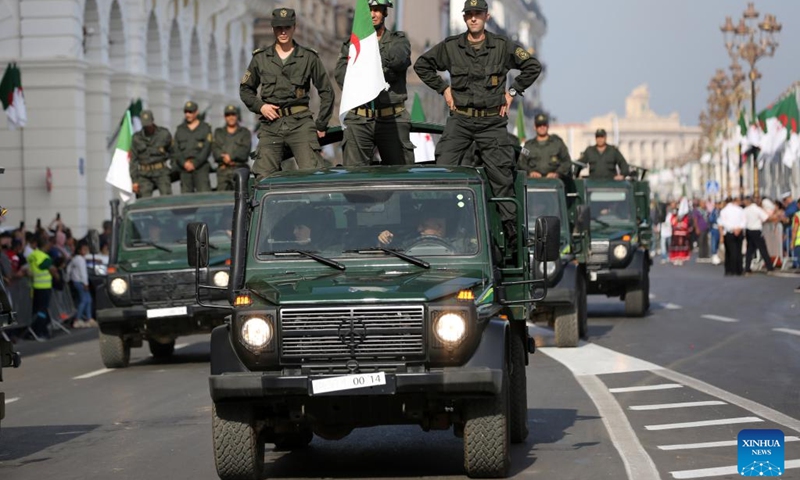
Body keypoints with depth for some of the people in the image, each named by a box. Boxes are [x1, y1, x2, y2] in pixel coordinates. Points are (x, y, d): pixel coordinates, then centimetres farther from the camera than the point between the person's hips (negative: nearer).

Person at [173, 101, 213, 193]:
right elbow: (176, 150, 10)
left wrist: (195, 163, -9)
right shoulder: (180, 129, 17)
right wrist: (184, 163, -7)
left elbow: (207, 149, 0)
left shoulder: (205, 128, 9)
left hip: (200, 166, -3)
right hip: (184, 168, 3)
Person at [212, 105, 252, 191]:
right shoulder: (218, 132, 23)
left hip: (240, 168, -2)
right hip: (223, 170, 2)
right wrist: (223, 158, -10)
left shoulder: (245, 132, 15)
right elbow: (215, 149, 8)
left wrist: (231, 157, -12)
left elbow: (245, 150, 0)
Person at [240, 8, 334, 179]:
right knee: (264, 177, -6)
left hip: (300, 122, -2)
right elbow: (245, 89, 22)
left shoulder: (309, 57, 8)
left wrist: (321, 125, 9)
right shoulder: (261, 58, 12)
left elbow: (326, 91, 13)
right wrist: (259, 106, 3)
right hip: (271, 125, 2)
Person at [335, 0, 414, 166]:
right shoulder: (351, 44, 14)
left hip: (392, 120, -1)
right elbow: (341, 74, -2)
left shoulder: (398, 40, 11)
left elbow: (399, 58, -12)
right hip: (359, 120, 1)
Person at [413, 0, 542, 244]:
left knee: (501, 176, -1)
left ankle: (510, 226, 5)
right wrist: (443, 88, 8)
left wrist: (513, 91, 3)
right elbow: (421, 65, 15)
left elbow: (533, 66, 8)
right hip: (460, 120, 1)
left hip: (492, 122, -1)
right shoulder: (450, 47, 3)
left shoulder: (502, 46, 1)